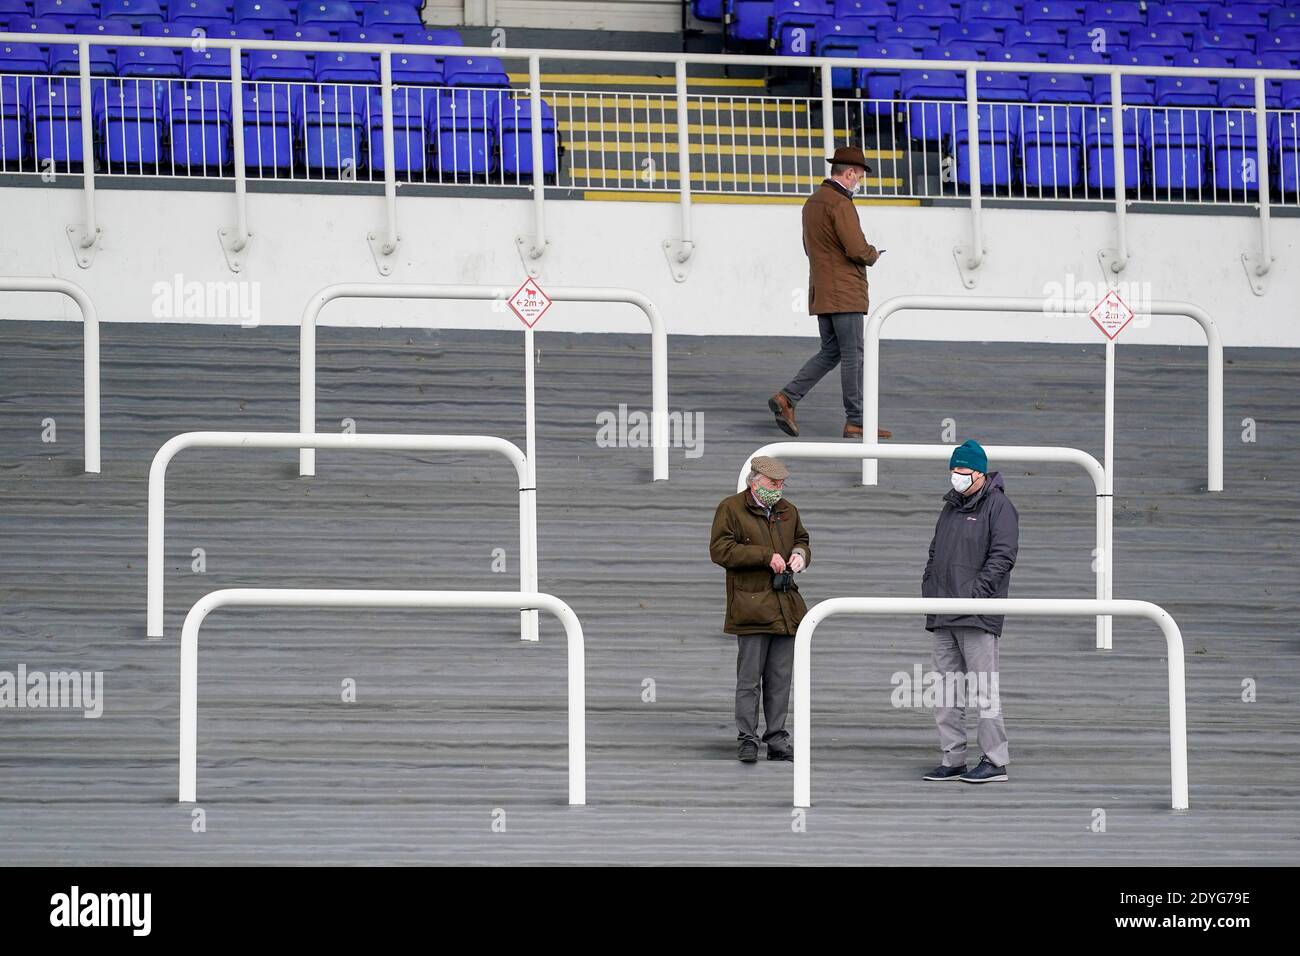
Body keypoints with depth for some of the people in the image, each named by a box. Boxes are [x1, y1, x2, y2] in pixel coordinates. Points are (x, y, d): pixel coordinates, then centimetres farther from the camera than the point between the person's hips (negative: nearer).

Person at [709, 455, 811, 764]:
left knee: (781, 678, 8)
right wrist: (766, 556, -15)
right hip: (751, 607, -6)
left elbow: (802, 540, 30)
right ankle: (747, 740, 0)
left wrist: (800, 554, 4)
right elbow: (720, 550, -12)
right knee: (749, 678, -5)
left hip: (785, 607, 6)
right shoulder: (730, 509, -2)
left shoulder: (787, 510, 15)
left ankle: (777, 739, 14)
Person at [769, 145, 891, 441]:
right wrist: (873, 255, 1)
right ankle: (856, 422, -2)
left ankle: (787, 398, 2)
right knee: (853, 355, -4)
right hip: (844, 292, -9)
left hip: (821, 294, 9)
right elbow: (857, 249, -23)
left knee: (831, 352, 14)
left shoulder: (812, 203, 15)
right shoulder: (840, 203, -16)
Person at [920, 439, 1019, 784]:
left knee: (984, 688, -7)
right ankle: (952, 760, 12)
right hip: (943, 618, 8)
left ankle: (995, 761, -5)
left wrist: (975, 592, -18)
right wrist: (928, 587, 12)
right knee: (947, 690, 8)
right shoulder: (951, 507, 21)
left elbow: (1003, 555, -13)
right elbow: (935, 553, 28)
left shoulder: (998, 506, -4)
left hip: (978, 617, -8)